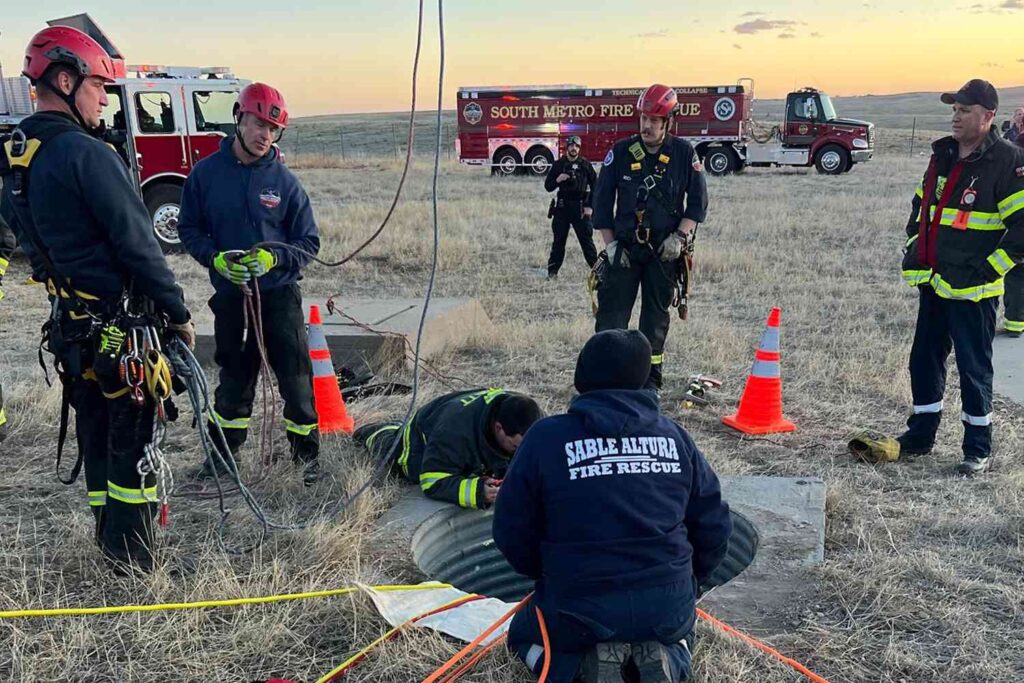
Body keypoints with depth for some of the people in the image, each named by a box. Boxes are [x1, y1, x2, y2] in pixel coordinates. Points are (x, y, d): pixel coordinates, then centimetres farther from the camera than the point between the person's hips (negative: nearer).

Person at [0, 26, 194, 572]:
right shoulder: (87, 156, -19)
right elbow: (138, 246, -18)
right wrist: (178, 314, -10)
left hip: (70, 327, 9)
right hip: (123, 328, -8)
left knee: (95, 438, 18)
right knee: (132, 443, 2)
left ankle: (110, 547, 30)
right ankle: (134, 561, 11)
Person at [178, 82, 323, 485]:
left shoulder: (285, 181, -4)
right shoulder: (206, 173, -2)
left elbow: (308, 243, -1)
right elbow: (189, 229, 5)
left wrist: (273, 258, -19)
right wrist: (216, 259, -13)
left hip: (279, 291, -1)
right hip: (229, 293, 1)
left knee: (295, 375, 2)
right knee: (233, 376, 14)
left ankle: (306, 452, 17)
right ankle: (225, 451, 29)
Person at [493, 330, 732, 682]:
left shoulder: (547, 436, -9)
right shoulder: (674, 435, 1)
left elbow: (511, 532, -3)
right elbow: (714, 525, 5)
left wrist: (546, 575, 16)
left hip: (580, 610, -2)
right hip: (668, 607, 3)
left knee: (523, 635, 30)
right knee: (679, 633, 38)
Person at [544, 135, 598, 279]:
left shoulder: (585, 164, 2)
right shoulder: (558, 164, 6)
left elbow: (595, 186, 3)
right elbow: (548, 186, 6)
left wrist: (590, 207, -4)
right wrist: (557, 180, -15)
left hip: (580, 208, -2)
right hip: (562, 208, 2)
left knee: (586, 240, -1)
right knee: (558, 241, 6)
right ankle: (552, 271, 12)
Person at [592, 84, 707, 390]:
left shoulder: (683, 153, 0)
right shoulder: (621, 152, 0)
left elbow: (698, 200, 3)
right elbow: (602, 199, 2)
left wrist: (679, 237, -9)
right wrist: (610, 244, -4)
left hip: (664, 249, 0)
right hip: (624, 247, 0)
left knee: (657, 314, 8)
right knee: (612, 312, -6)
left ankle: (650, 377, 18)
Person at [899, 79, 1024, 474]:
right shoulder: (943, 154, 11)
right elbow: (921, 207, 22)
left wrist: (986, 271, -16)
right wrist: (914, 255, 13)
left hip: (973, 290, -7)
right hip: (934, 283, 7)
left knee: (974, 368, 2)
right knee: (924, 360, 14)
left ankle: (978, 449, 16)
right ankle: (921, 435, 29)